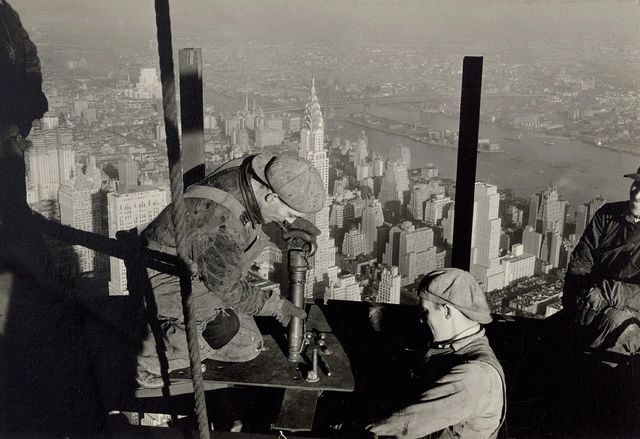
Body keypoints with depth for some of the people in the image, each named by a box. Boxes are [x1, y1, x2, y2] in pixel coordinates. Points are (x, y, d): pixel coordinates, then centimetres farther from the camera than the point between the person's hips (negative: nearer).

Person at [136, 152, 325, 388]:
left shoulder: (248, 170, -16)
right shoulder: (222, 226, -38)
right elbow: (226, 286, -22)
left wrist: (288, 222, 2)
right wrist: (274, 305, -11)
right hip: (166, 282, -8)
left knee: (248, 347, 4)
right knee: (225, 327, -31)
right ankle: (154, 357, -6)